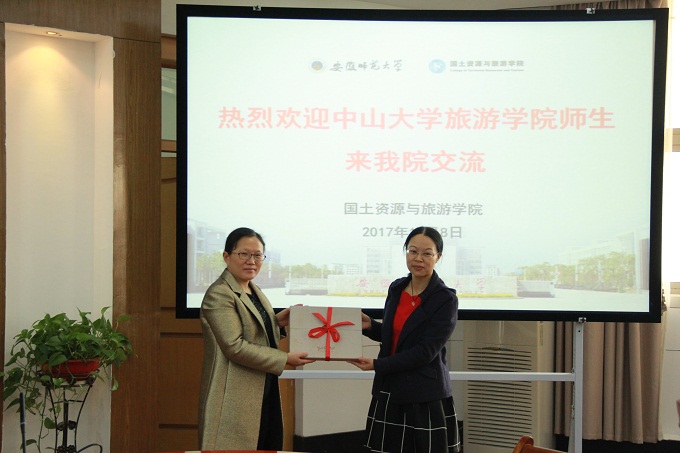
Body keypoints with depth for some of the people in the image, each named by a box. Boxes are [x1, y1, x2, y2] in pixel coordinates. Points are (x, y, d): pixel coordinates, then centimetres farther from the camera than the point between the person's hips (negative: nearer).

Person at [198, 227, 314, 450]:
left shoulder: (255, 291, 15)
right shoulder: (219, 294, -14)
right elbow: (235, 346, -21)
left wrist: (276, 321, 4)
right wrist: (285, 359, -19)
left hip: (265, 393, 9)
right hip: (236, 398, -9)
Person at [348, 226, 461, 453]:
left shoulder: (446, 299, -9)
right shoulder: (396, 288, 8)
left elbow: (425, 352, -15)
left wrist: (377, 365, -19)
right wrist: (370, 326, -1)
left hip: (425, 398, -5)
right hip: (389, 392, 5)